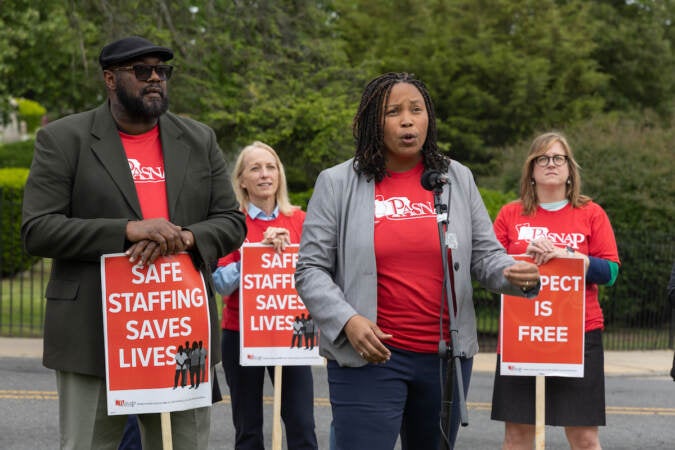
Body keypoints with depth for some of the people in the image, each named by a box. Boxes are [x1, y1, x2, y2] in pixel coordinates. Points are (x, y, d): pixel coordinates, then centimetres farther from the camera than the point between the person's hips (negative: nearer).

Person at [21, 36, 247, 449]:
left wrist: (185, 238, -13)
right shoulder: (64, 139, 0)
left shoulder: (199, 140, 12)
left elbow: (232, 222, 10)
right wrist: (129, 230, -20)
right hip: (93, 336, -3)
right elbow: (37, 229, -8)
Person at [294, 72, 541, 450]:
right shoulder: (337, 184, 0)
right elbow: (311, 269, -2)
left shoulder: (458, 179, 8)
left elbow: (486, 256, 9)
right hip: (368, 358, -3)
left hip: (446, 357, 4)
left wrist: (513, 274, -14)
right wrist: (346, 320, -18)